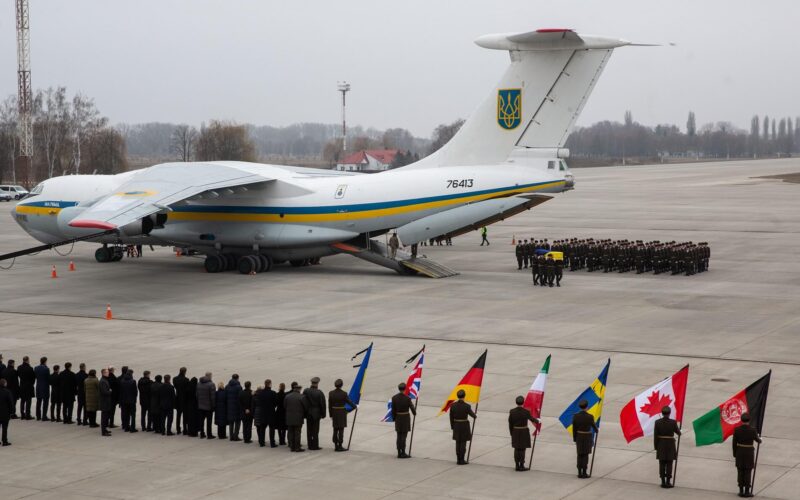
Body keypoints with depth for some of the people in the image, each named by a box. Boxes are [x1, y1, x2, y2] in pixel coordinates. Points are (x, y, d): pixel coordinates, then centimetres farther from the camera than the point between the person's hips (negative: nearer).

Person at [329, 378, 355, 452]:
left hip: (334, 413, 4)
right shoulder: (344, 394, -14)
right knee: (341, 430, 1)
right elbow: (349, 402, -2)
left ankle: (336, 446, 14)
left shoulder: (331, 393, -4)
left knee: (335, 430, 11)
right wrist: (355, 406, 18)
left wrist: (331, 415, 10)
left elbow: (330, 405, 1)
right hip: (342, 412, -4)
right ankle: (340, 446, 2)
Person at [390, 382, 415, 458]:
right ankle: (403, 453, 2)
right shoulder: (407, 398, -16)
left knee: (399, 436, 10)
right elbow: (412, 408, -6)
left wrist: (394, 418, 10)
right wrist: (414, 412, 16)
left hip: (398, 418, 3)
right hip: (406, 418, -3)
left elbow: (393, 410, -2)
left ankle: (399, 453, 12)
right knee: (404, 436, 1)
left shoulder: (394, 398, -8)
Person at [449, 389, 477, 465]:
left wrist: (453, 427, 12)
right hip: (464, 426, -4)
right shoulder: (467, 406, -18)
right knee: (463, 443, 3)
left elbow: (451, 417, 0)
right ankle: (462, 460, 5)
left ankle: (458, 459, 16)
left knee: (458, 443, 12)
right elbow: (472, 414, -2)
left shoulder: (453, 405, -7)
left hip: (456, 425, 4)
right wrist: (475, 416, 22)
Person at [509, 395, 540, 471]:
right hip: (524, 432, -3)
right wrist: (537, 421, 24)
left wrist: (511, 433, 11)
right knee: (522, 449, 5)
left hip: (515, 432, 3)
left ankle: (517, 466, 13)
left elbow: (510, 423, -2)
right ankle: (521, 466, 7)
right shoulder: (526, 412, -16)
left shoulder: (512, 412, -9)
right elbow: (532, 419, 2)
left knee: (516, 449, 11)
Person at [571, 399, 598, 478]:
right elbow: (593, 425, -1)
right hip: (587, 437, -3)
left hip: (579, 437, 3)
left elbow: (574, 429, -3)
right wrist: (596, 430, 23)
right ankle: (584, 473, 7)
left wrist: (574, 438, 9)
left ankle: (579, 473, 15)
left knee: (580, 455, 13)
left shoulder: (575, 416, -10)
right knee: (585, 455, 5)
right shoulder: (590, 417, -18)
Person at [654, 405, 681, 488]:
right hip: (670, 445, -2)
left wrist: (655, 446, 4)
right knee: (669, 464, 5)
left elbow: (655, 435, -5)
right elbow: (678, 432, 2)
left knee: (662, 464, 7)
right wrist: (679, 431, 27)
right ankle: (668, 482, 5)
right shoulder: (673, 422, -12)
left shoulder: (657, 422, -8)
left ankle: (663, 482, 9)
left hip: (661, 445, 2)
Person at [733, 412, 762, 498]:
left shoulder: (737, 430, -9)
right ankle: (747, 492, 6)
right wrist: (759, 438, 26)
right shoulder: (752, 430, -15)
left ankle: (741, 491, 12)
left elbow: (734, 443, -4)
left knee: (740, 472, 10)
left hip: (740, 452, 2)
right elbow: (758, 440, 1)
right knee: (748, 472, 5)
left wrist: (735, 454, 8)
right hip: (749, 453, -2)